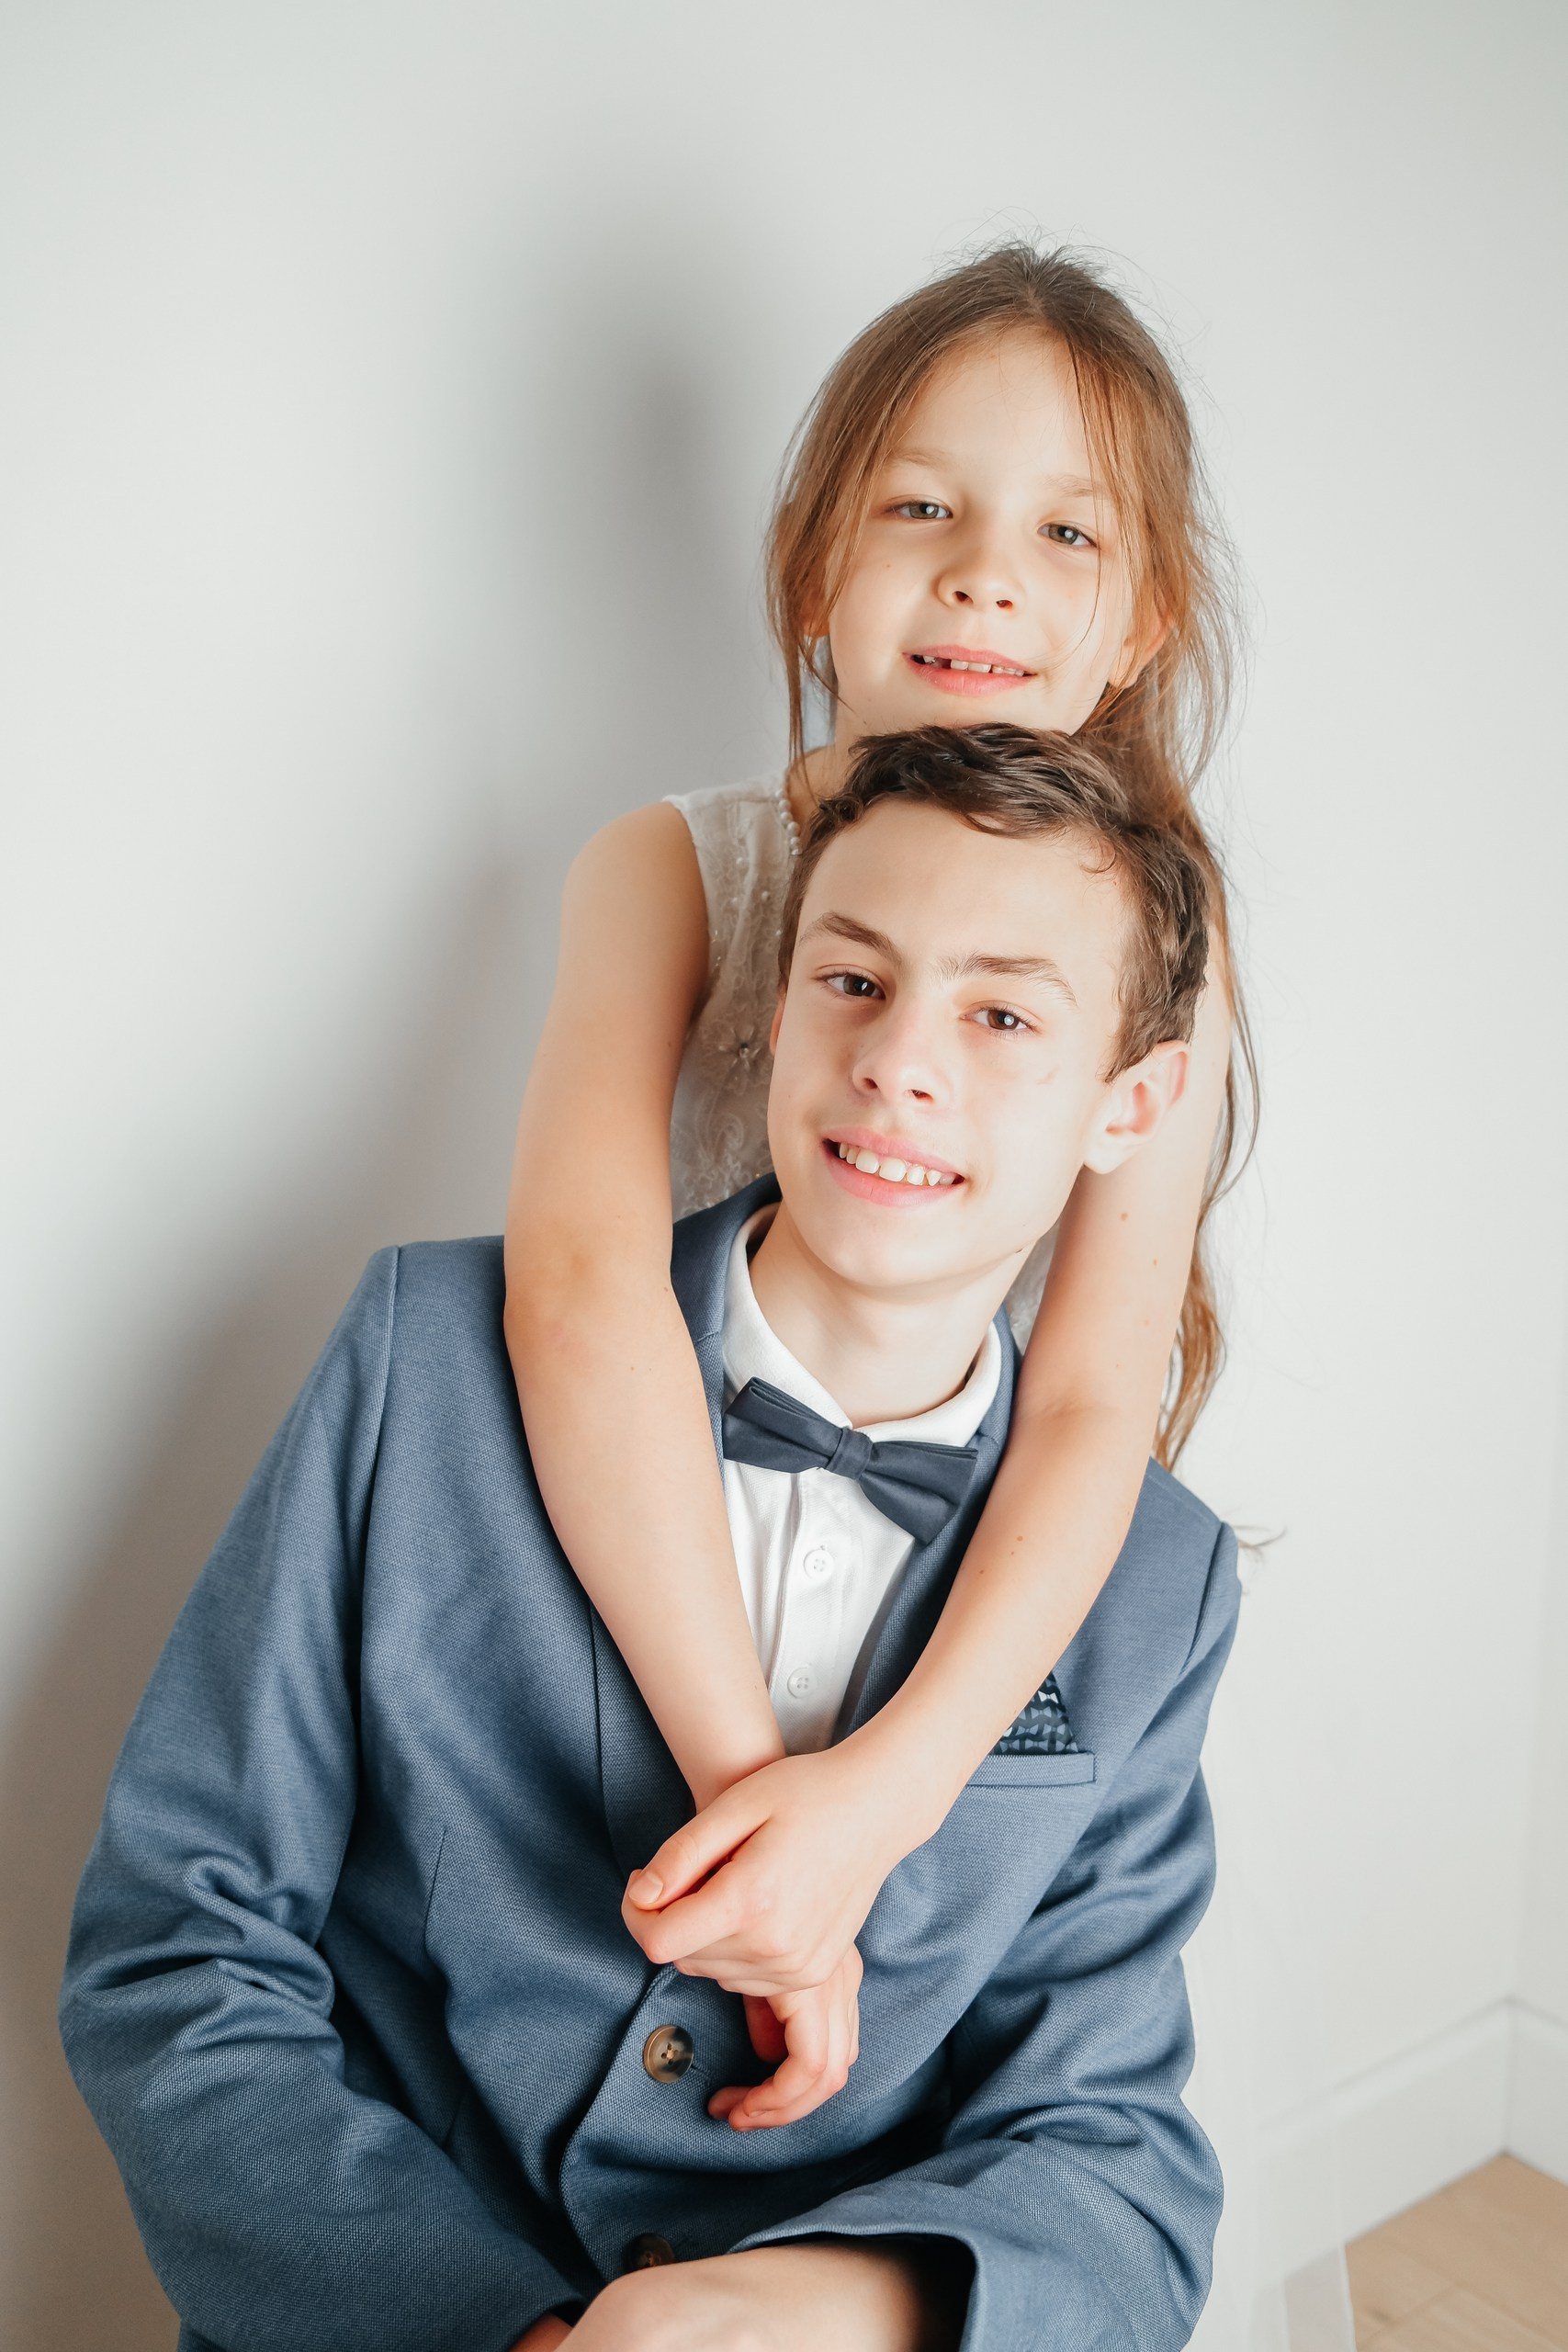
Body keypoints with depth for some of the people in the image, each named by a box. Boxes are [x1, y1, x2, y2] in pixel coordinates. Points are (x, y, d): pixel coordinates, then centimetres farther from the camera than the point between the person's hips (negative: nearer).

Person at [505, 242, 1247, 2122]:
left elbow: (1095, 1416, -18)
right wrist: (746, 1767, -34)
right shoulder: (674, 870, -10)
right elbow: (580, 1277, -26)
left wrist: (881, 1792, -32)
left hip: (983, 1682, 1)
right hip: (644, 1648, 0)